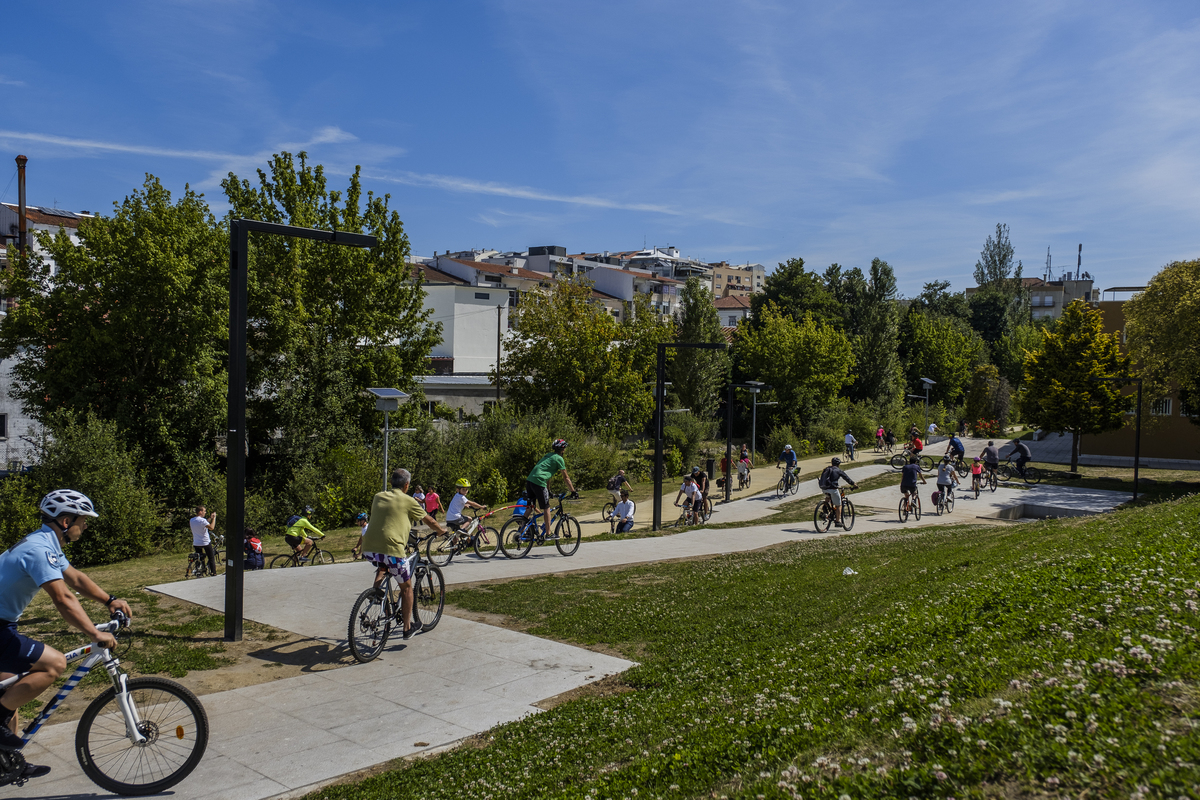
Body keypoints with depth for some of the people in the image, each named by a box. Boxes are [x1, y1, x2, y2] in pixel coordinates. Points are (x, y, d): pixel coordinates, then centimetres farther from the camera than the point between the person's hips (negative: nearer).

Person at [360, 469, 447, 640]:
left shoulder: (378, 497, 17)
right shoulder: (408, 501, 4)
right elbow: (429, 520, 15)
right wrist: (442, 531, 34)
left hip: (368, 550, 5)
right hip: (392, 550, -5)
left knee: (383, 563, 40)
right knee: (406, 587, 15)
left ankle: (378, 580, 15)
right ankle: (408, 627, 19)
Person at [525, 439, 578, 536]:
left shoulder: (549, 455, 25)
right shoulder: (559, 459, 0)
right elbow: (566, 477, 2)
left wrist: (548, 490, 38)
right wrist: (573, 491, 8)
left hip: (529, 480, 8)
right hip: (539, 482, -8)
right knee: (546, 508, 3)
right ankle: (548, 533, 7)